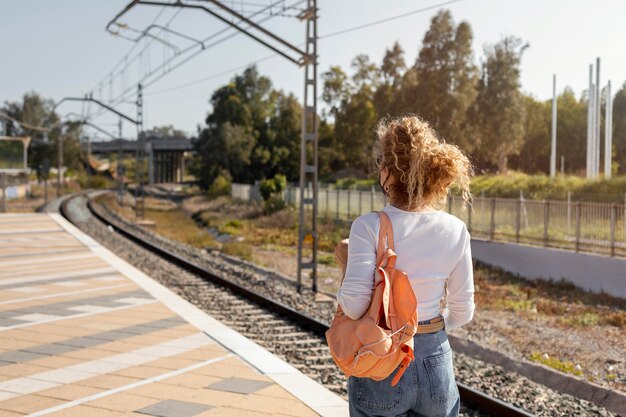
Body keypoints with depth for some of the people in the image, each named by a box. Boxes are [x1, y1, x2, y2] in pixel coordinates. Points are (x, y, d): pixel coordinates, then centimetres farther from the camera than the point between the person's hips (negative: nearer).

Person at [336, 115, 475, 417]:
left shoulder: (370, 226, -16)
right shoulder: (455, 231, -6)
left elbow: (354, 304, -23)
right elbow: (462, 312, 1)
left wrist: (342, 297, -2)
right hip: (436, 361, 3)